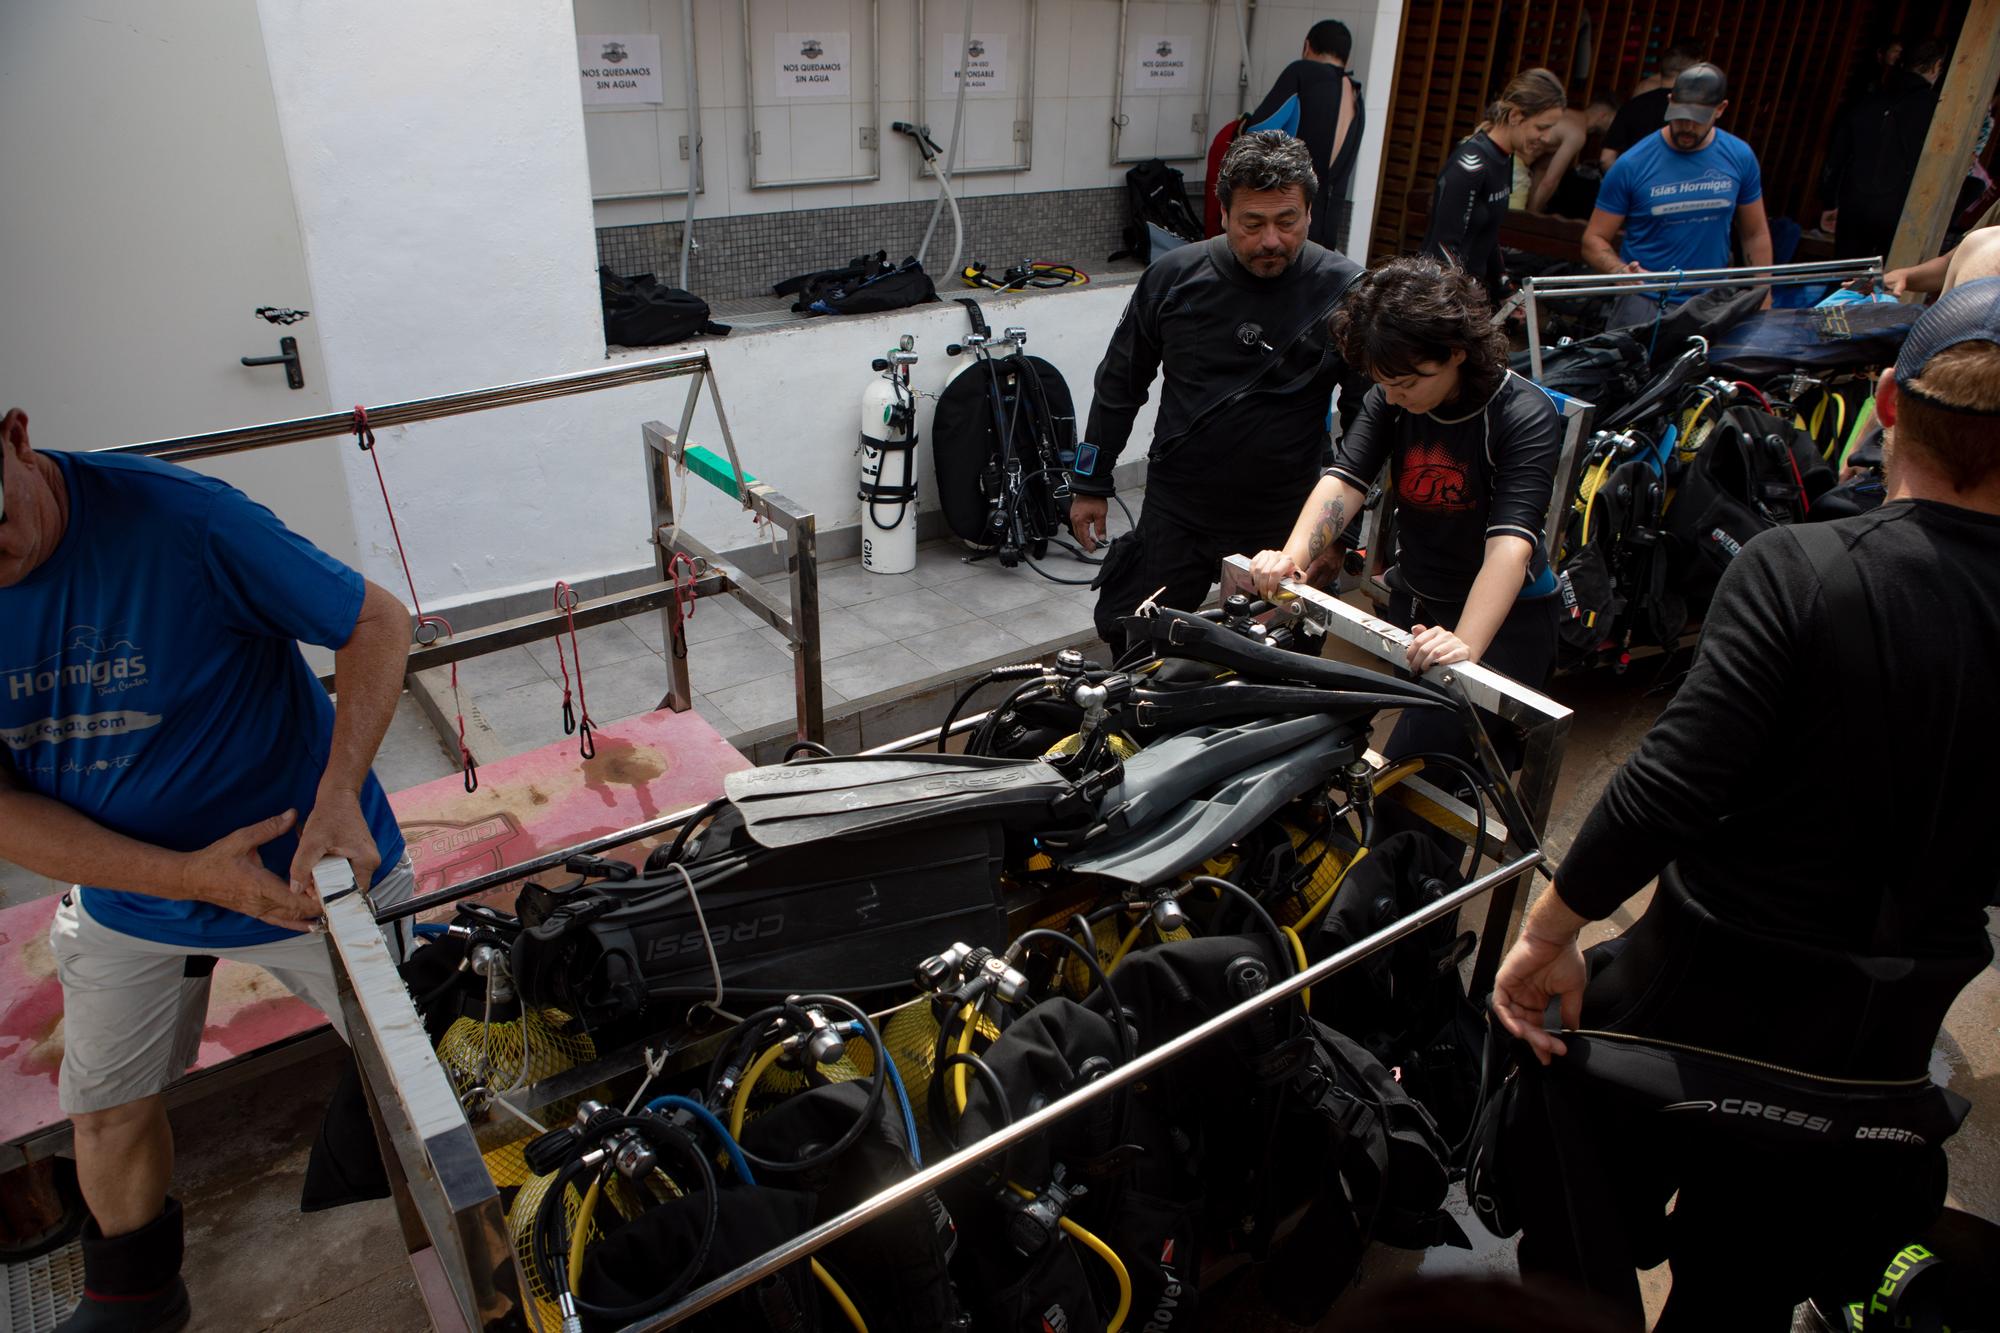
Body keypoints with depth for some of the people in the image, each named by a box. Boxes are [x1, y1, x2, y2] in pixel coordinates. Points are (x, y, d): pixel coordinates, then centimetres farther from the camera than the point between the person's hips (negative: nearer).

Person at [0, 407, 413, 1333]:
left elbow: (378, 621, -19)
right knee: (106, 1113, 20)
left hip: (314, 867, -4)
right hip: (127, 894, 4)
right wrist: (191, 876, -25)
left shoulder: (183, 521, -28)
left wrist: (339, 790, -32)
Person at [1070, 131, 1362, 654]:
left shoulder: (1346, 291, -9)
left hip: (1284, 527, -1)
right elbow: (1119, 382, 9)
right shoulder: (1174, 276, -3)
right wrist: (1090, 483, 11)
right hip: (1175, 513, 2)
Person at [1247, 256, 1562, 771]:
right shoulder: (1388, 400, -4)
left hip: (1505, 617, -6)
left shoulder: (1526, 414, -21)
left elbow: (1510, 542, -32)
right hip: (1412, 604, 6)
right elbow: (1344, 480, -16)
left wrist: (1464, 646, -46)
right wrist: (1292, 557, -35)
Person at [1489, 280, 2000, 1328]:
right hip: (1893, 1029, 5)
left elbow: (1669, 786, -26)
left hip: (1705, 991, -5)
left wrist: (1549, 934, -15)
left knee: (1577, 1235, 22)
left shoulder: (1800, 570, -21)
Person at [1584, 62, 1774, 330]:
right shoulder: (1632, 165, -8)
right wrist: (1621, 272, -25)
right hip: (1644, 303, -3)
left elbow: (1756, 235, 12)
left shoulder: (1739, 157, 3)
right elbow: (1594, 240, -5)